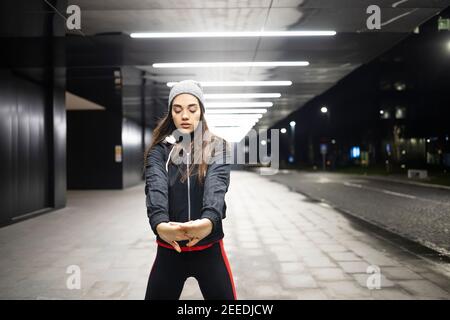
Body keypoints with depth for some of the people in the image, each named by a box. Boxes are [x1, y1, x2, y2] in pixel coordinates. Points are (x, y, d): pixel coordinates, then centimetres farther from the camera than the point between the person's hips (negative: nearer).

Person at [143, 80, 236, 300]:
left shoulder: (217, 147, -3)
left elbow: (216, 186, -21)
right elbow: (155, 188, -19)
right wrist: (159, 223, -40)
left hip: (209, 248, -1)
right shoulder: (158, 150, -1)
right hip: (169, 250, 1)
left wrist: (209, 220, -42)